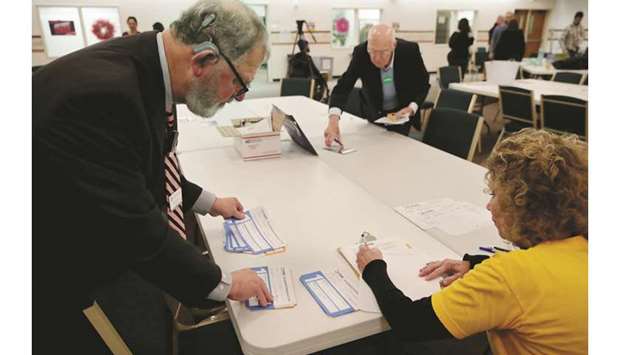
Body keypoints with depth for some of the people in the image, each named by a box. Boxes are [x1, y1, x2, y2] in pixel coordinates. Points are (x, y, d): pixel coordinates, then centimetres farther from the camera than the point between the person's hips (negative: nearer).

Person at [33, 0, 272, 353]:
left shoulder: (147, 66, -7)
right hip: (60, 284, -7)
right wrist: (223, 283, -21)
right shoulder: (100, 91, -35)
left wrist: (207, 201, 11)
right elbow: (131, 226, -32)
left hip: (101, 248, 8)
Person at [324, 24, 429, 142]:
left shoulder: (410, 50, -25)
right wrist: (333, 119, -47)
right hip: (376, 115, 2)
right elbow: (343, 86, -29)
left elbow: (423, 83, -9)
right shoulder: (361, 52, -25)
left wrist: (412, 108, -27)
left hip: (403, 113, -1)